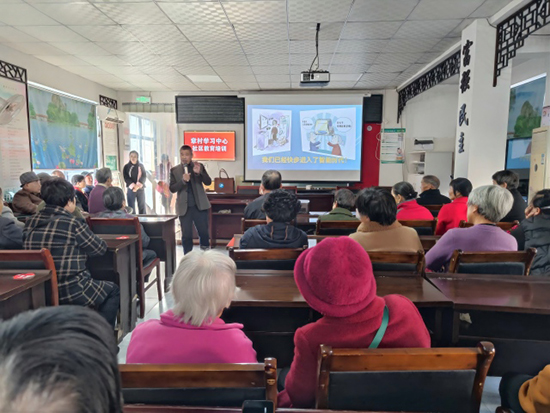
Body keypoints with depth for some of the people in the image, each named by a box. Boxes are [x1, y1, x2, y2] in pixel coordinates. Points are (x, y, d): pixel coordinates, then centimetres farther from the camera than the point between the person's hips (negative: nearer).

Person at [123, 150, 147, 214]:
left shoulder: (141, 166, 8)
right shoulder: (126, 167, 5)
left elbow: (144, 176, -1)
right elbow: (126, 178, -4)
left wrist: (138, 185, -16)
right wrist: (133, 186, -18)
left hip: (141, 189, 1)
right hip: (131, 189, -1)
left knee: (142, 206, 2)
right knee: (131, 208, -2)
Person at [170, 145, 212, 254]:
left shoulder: (199, 166, 4)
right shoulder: (174, 170, 4)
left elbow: (208, 182, -2)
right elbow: (172, 189, -1)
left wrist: (199, 172, -20)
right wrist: (183, 181, -18)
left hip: (200, 205, 0)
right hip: (184, 207, 0)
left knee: (203, 232, 5)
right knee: (186, 235, 4)